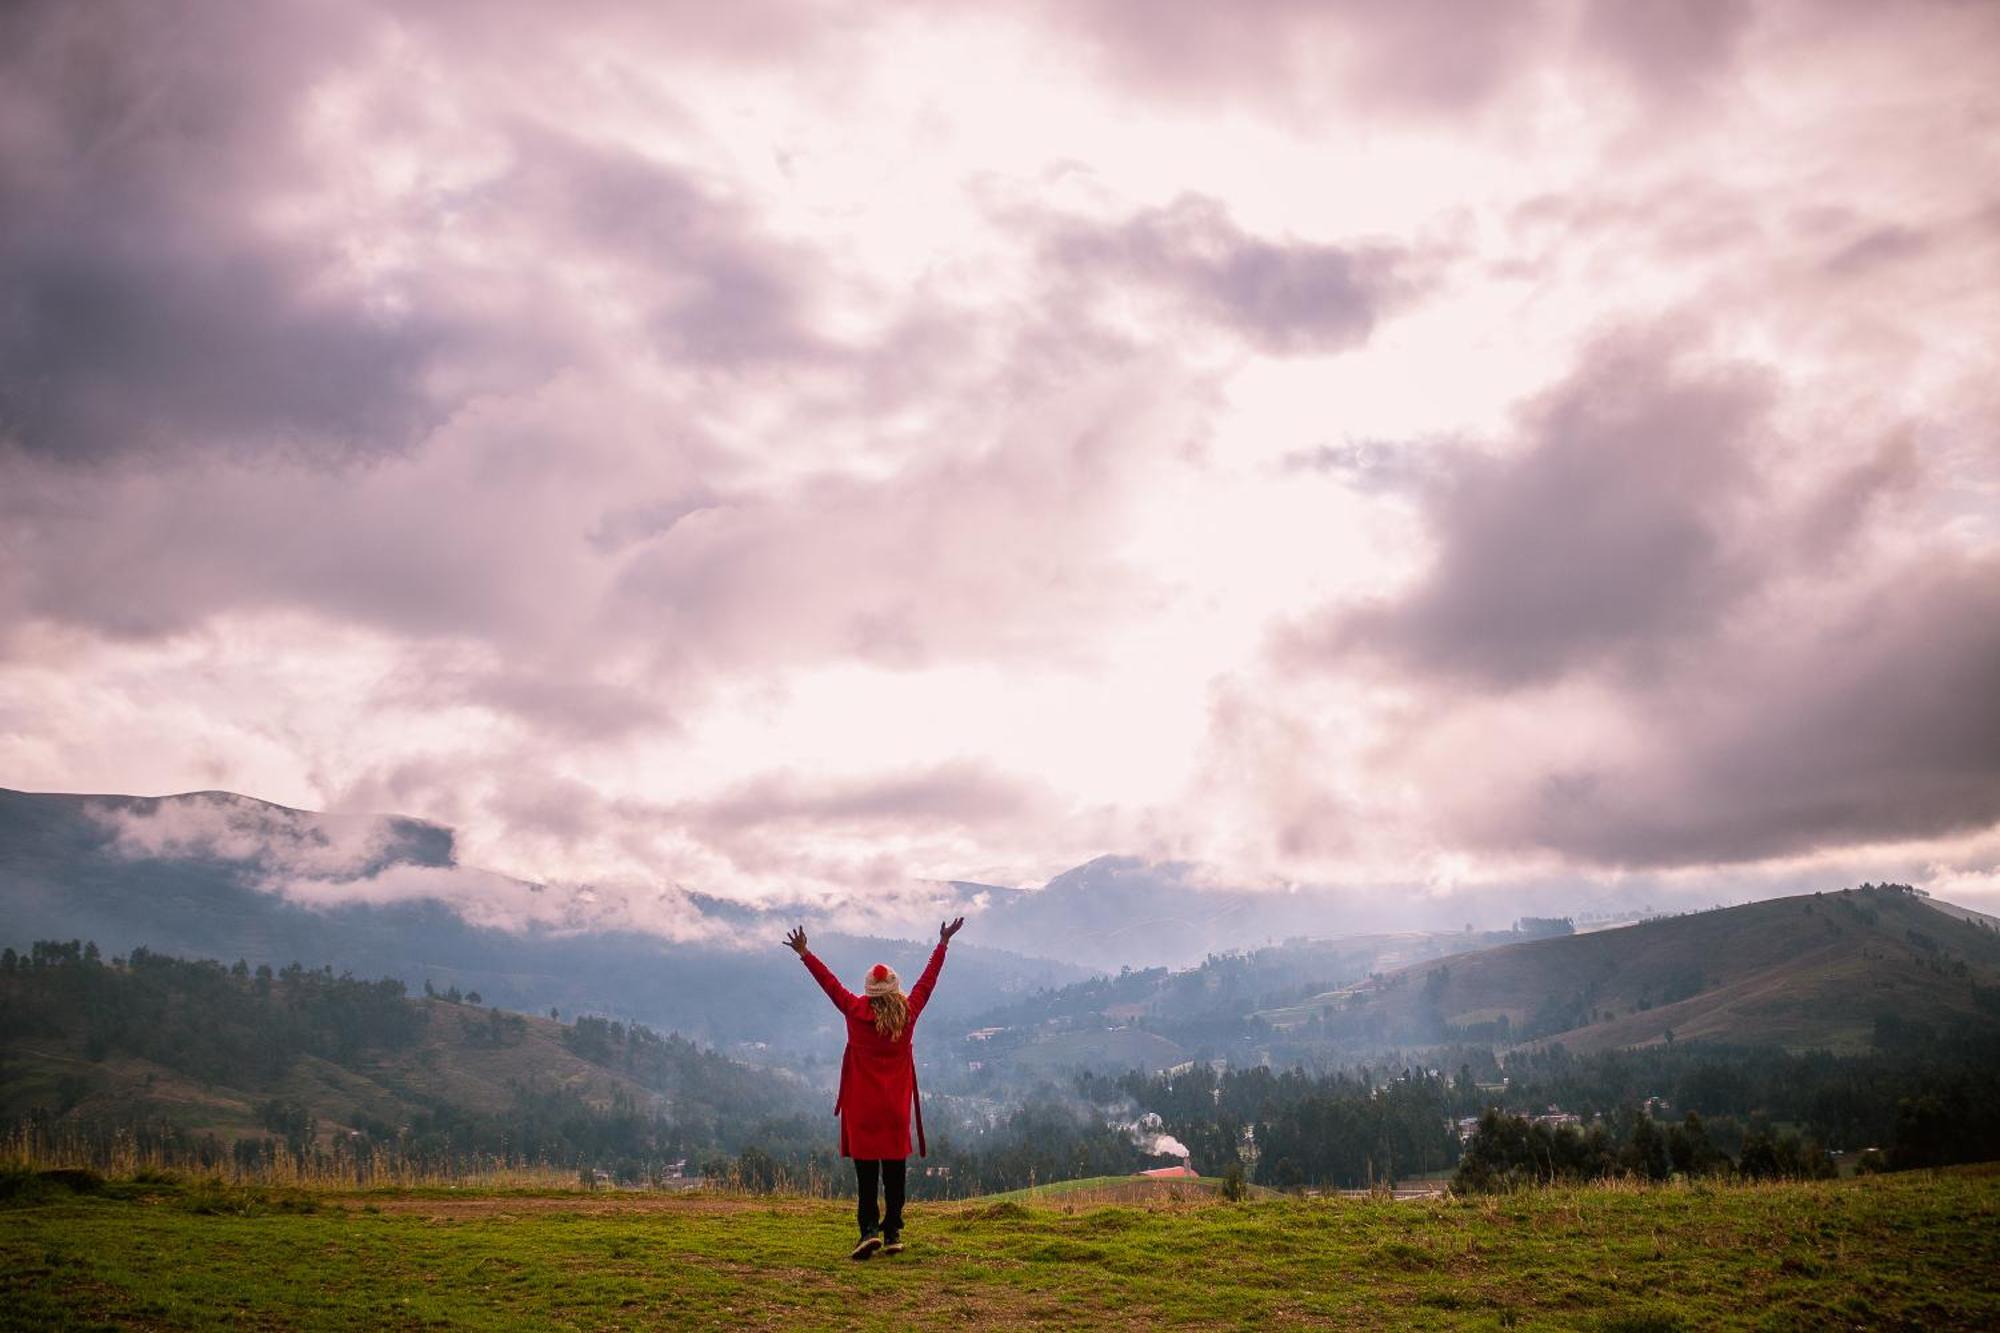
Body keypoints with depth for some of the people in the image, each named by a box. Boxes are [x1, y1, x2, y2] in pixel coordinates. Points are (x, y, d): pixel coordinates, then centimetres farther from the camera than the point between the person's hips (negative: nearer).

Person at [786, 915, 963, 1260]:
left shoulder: (856, 1012, -6)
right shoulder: (908, 1013, -2)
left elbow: (830, 982, 3)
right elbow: (928, 980, 8)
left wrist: (805, 954, 13)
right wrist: (943, 944, 19)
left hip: (862, 1109, -2)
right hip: (897, 1110, 2)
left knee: (866, 1173, 1)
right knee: (894, 1173, 8)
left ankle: (869, 1229, -10)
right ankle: (892, 1233, 9)